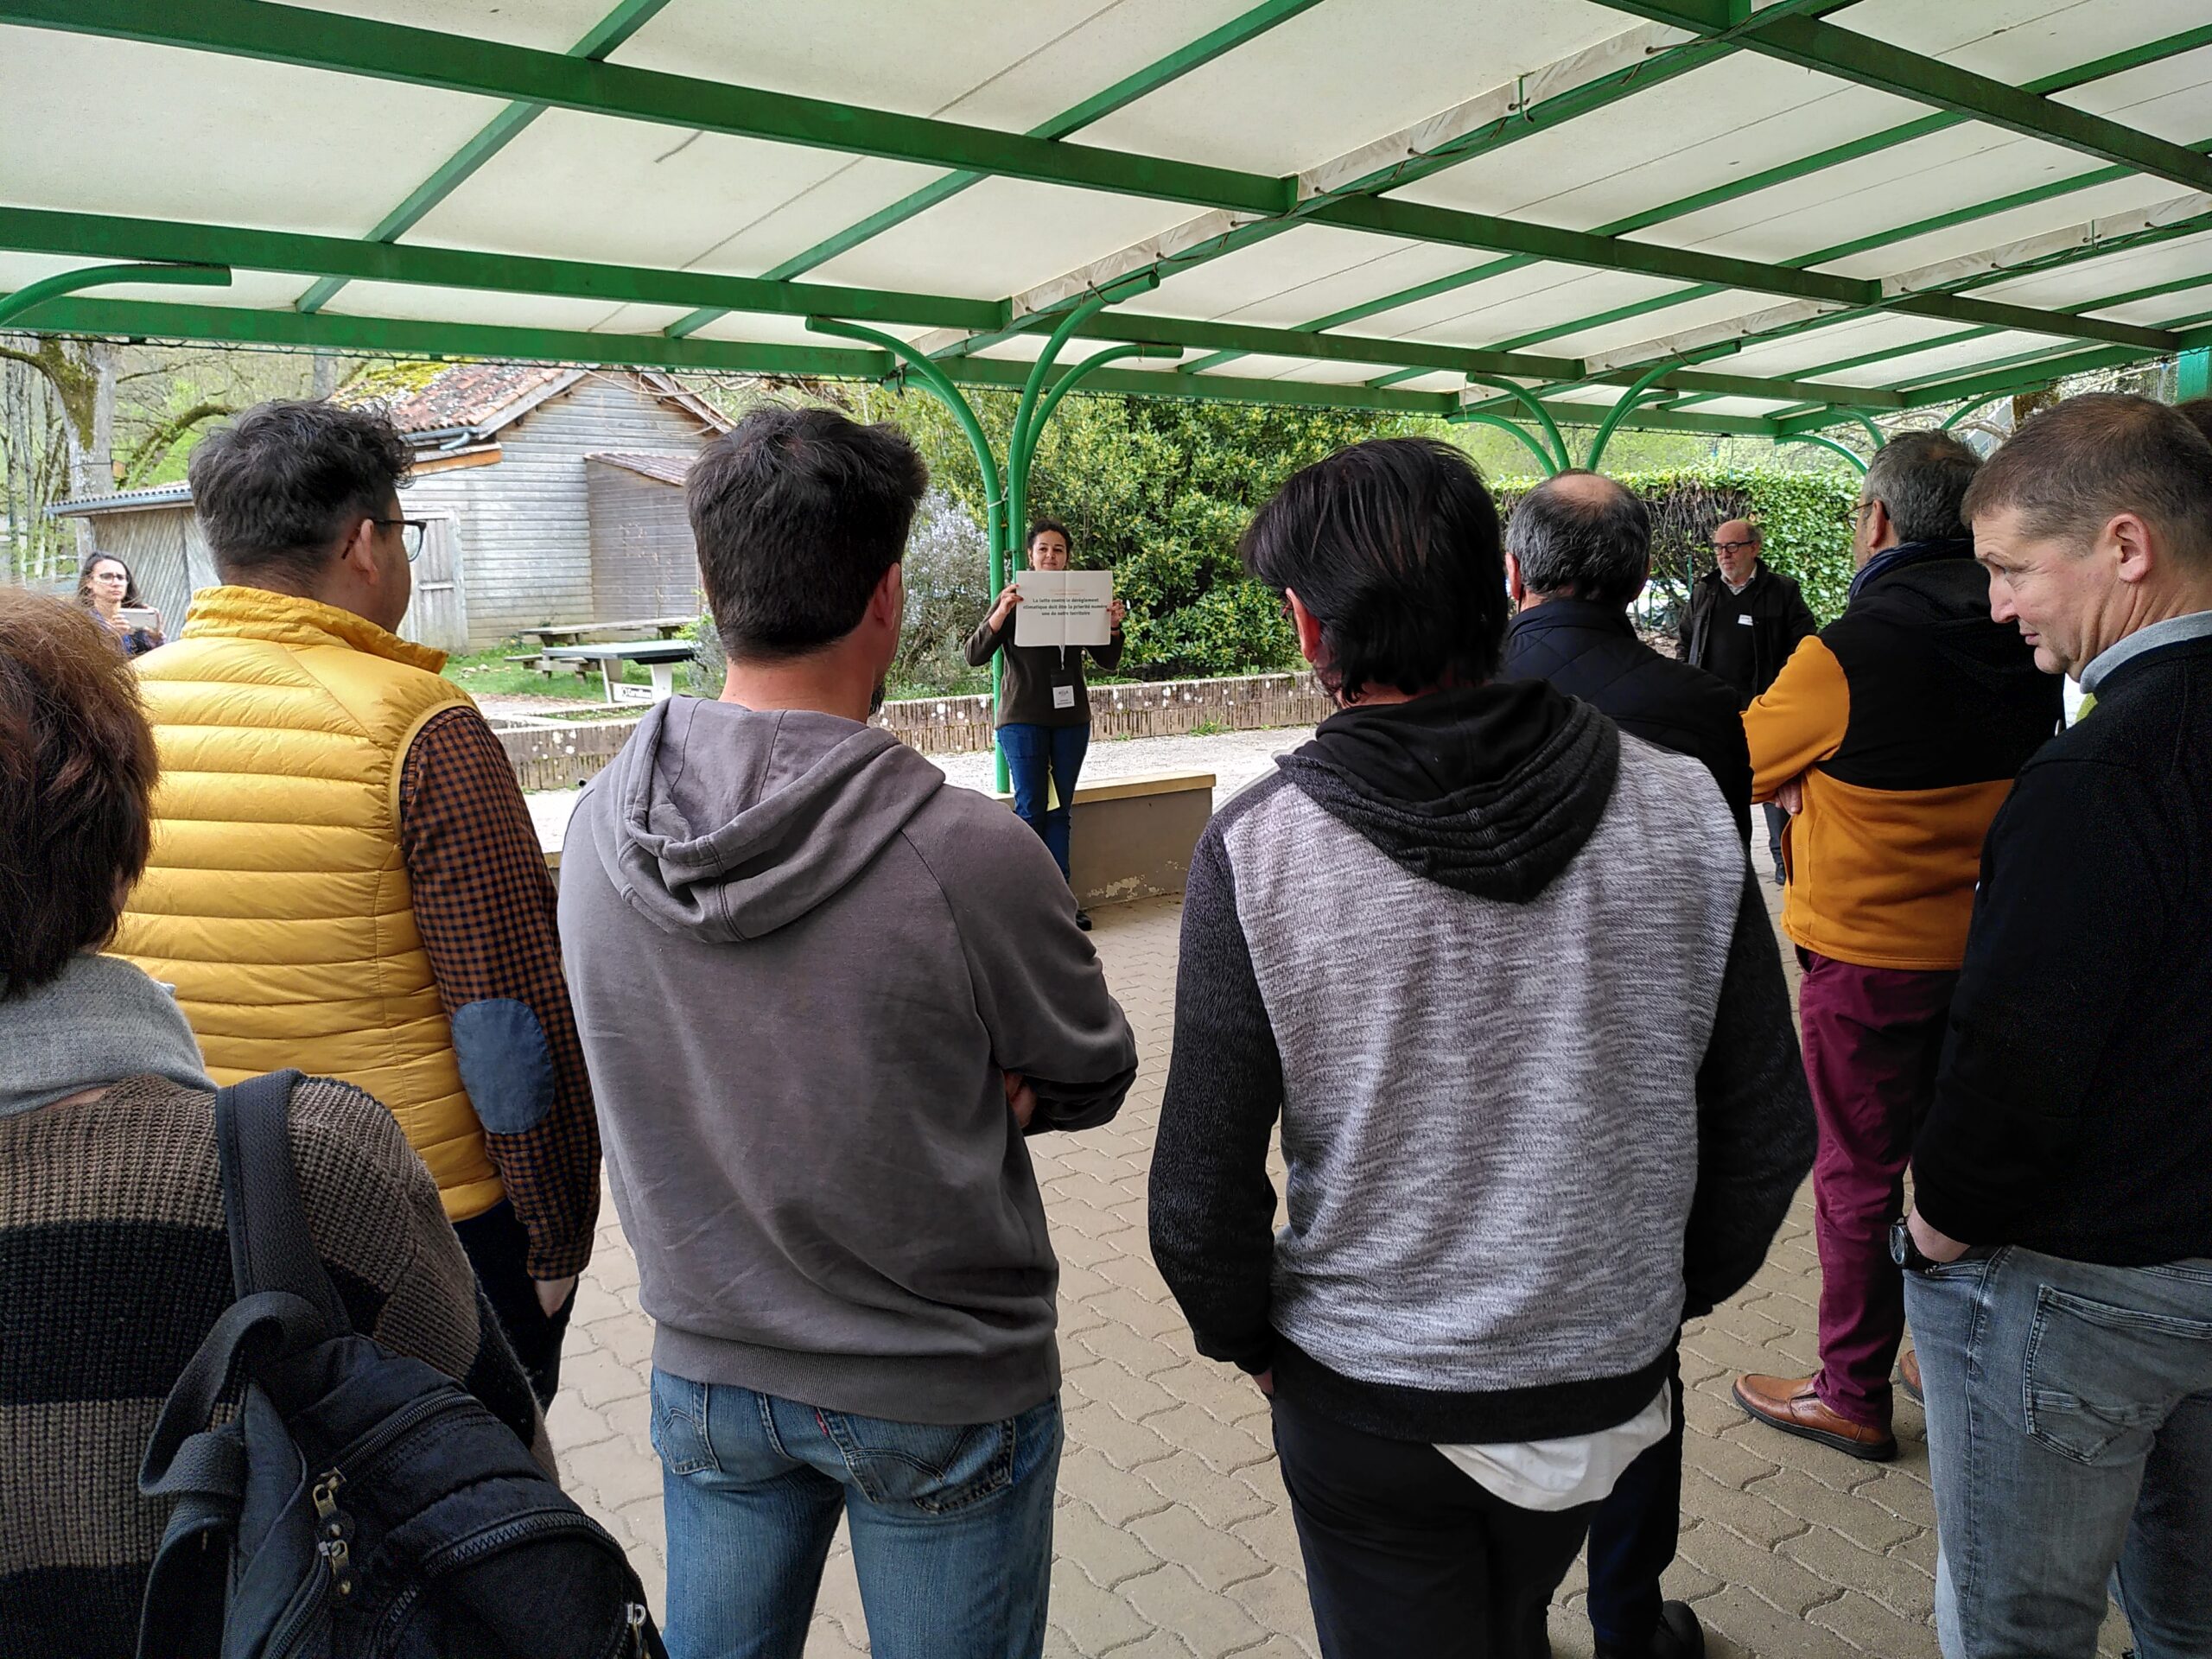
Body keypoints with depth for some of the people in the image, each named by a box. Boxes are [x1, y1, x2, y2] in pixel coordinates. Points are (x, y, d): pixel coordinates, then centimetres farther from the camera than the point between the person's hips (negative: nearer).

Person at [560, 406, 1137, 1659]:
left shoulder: (600, 827, -11)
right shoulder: (967, 855, -28)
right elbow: (1092, 1081, -11)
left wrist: (955, 1087, -5)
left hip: (708, 1369, 5)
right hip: (941, 1395, -4)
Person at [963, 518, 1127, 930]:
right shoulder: (1014, 599, 0)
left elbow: (1108, 662, 9)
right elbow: (974, 656, -8)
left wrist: (1113, 627, -10)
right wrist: (1001, 612, -22)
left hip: (1071, 718, 3)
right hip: (1023, 720, -3)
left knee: (1061, 808, 8)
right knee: (1031, 809, -5)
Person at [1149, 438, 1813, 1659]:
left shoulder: (1254, 848, -22)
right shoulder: (1685, 811, -13)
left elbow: (1202, 1184, -16)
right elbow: (1769, 1131, -4)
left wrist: (1244, 1335, 3)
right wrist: (1679, 1290, 13)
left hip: (1366, 1396, -3)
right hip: (1610, 1375, 4)